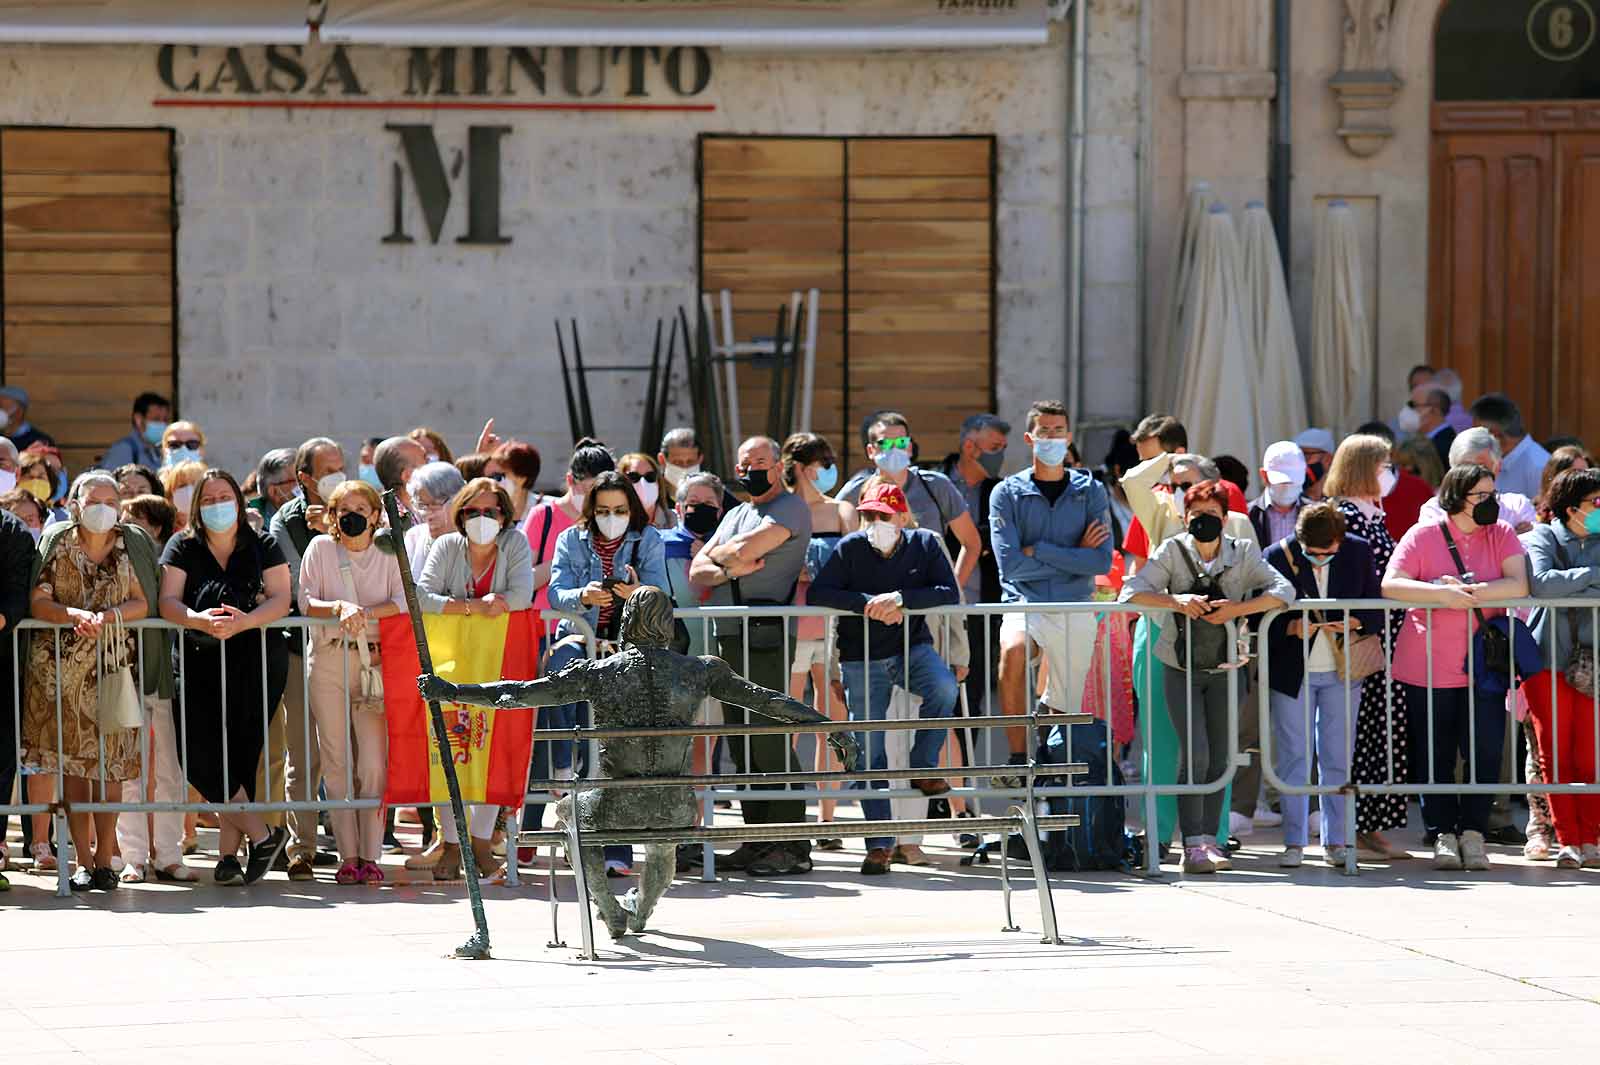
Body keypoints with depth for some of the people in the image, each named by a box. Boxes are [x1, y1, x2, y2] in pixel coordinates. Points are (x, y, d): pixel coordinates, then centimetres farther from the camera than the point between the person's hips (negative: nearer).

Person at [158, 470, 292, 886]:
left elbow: (280, 600, -3)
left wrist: (242, 622, -22)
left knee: (241, 753, -6)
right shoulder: (182, 547, 9)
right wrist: (199, 620, -24)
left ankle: (228, 852, -2)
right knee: (199, 751, -14)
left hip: (258, 660, -1)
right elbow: (168, 602, -2)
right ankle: (261, 835, -6)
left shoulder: (263, 547, 8)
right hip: (200, 663, 1)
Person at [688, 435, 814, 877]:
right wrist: (729, 570, -8)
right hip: (729, 637, 8)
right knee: (742, 745, 7)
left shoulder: (791, 509, -2)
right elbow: (698, 571, 14)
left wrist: (718, 554, 6)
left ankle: (791, 847, -10)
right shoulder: (736, 514, 23)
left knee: (770, 742, -11)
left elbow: (746, 549, -16)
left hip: (766, 636, -8)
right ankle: (758, 839, 11)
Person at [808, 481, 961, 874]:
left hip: (912, 649, 0)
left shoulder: (924, 544, -3)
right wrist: (868, 603, -23)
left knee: (944, 687, -33)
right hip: (862, 660, 0)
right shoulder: (850, 549, -5)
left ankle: (924, 767, -12)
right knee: (869, 750, -3)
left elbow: (949, 594, -13)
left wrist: (900, 599, -25)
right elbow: (817, 593, -13)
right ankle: (879, 844, 3)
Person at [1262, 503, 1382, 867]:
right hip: (1292, 673, -1)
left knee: (1338, 759, 5)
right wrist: (1291, 628, -23)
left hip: (1340, 673, 1)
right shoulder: (1276, 557, -8)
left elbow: (1376, 608, 4)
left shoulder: (1358, 552, -2)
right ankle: (1294, 842, 8)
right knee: (1293, 758, 1)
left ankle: (1336, 841, 12)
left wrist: (1355, 623, -17)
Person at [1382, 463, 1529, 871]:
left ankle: (1473, 832, 6)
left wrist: (1470, 591, -18)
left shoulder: (1501, 535, 6)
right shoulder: (1423, 536, -1)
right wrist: (1442, 594, -24)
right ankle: (1444, 834, 11)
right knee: (1434, 756, 2)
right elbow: (1391, 585, -11)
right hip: (1428, 667, -1)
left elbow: (1520, 584, -7)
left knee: (1485, 751, -5)